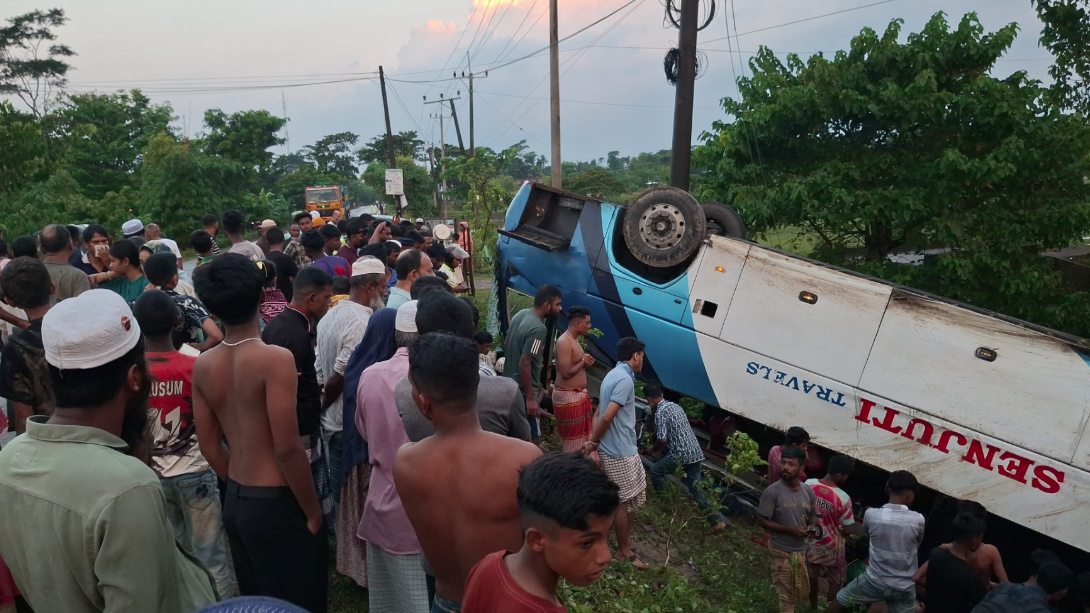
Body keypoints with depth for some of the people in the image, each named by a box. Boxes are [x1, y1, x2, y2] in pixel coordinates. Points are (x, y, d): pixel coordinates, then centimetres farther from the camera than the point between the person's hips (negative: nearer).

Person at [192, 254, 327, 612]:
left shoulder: (203, 366, 1)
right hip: (276, 503, -7)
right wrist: (312, 509, -10)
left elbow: (209, 446, 7)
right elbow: (287, 448, -22)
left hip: (234, 502, 7)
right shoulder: (275, 359, -20)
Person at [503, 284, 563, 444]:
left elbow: (507, 343, 16)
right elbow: (524, 363, -27)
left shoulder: (520, 314, 4)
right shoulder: (538, 329, -24)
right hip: (523, 391, -10)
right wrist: (530, 398, -23)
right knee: (532, 440, -2)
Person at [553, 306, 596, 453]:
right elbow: (566, 373, -25)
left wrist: (585, 363, 1)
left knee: (582, 436, 18)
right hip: (568, 397, -10)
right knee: (572, 439, -3)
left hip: (579, 395, 10)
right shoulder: (564, 342, -19)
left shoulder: (574, 340, 13)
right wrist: (583, 361, -13)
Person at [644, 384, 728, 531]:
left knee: (656, 470, 14)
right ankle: (717, 520, 3)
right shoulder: (675, 405, 16)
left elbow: (662, 440, -18)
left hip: (681, 455, -8)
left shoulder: (660, 412, -11)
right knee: (697, 488, 11)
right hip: (696, 453, 8)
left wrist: (653, 450, 3)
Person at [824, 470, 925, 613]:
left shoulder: (871, 514, -16)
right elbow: (917, 545, 5)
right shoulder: (918, 520, -16)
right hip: (904, 587, 1)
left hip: (875, 580, 0)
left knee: (839, 601, 20)